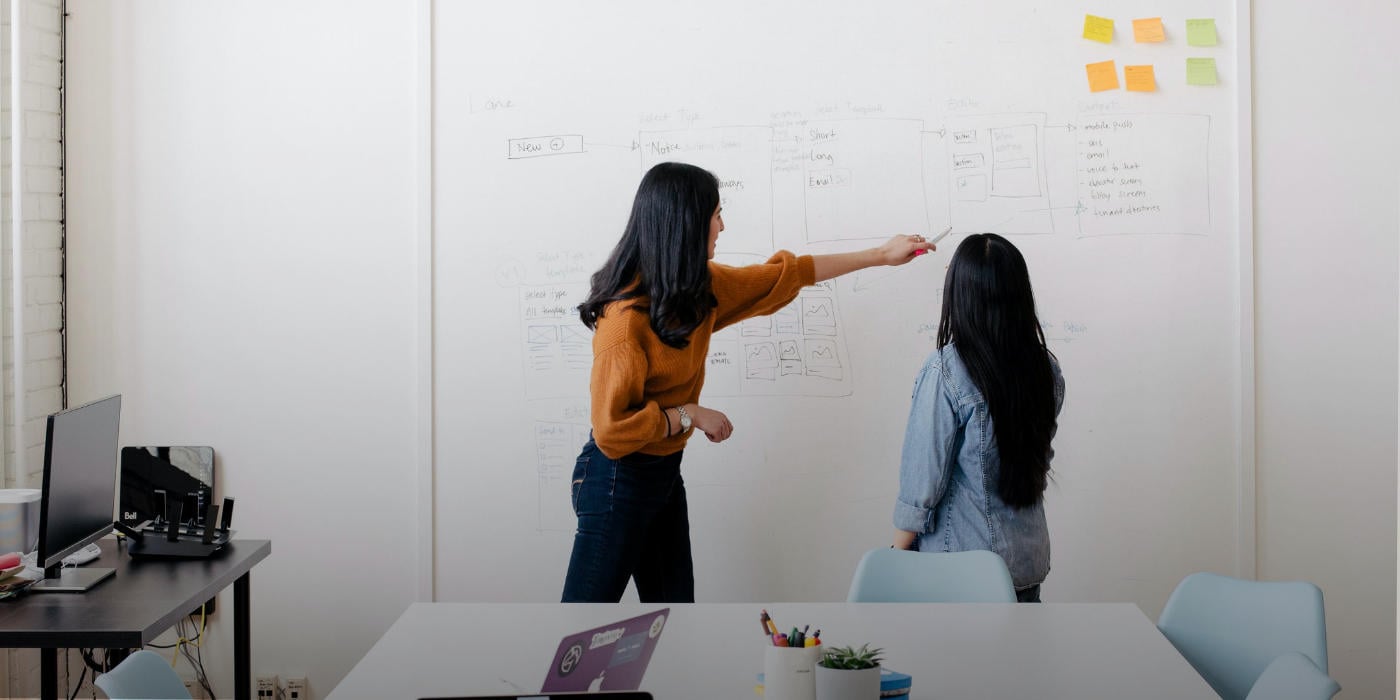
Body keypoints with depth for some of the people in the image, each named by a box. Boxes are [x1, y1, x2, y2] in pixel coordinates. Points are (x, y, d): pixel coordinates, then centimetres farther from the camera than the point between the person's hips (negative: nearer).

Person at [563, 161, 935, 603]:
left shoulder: (700, 288, 1)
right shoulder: (627, 316, -25)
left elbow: (783, 275, 14)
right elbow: (612, 428, -25)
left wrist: (880, 256, 19)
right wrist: (690, 415, -17)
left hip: (664, 471, 9)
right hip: (618, 479, -9)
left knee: (675, 601, 14)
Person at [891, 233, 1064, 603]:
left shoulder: (945, 372, -19)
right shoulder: (1047, 369, -3)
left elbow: (922, 482, -15)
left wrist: (897, 556, -3)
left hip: (960, 566, -5)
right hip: (1029, 561, 5)